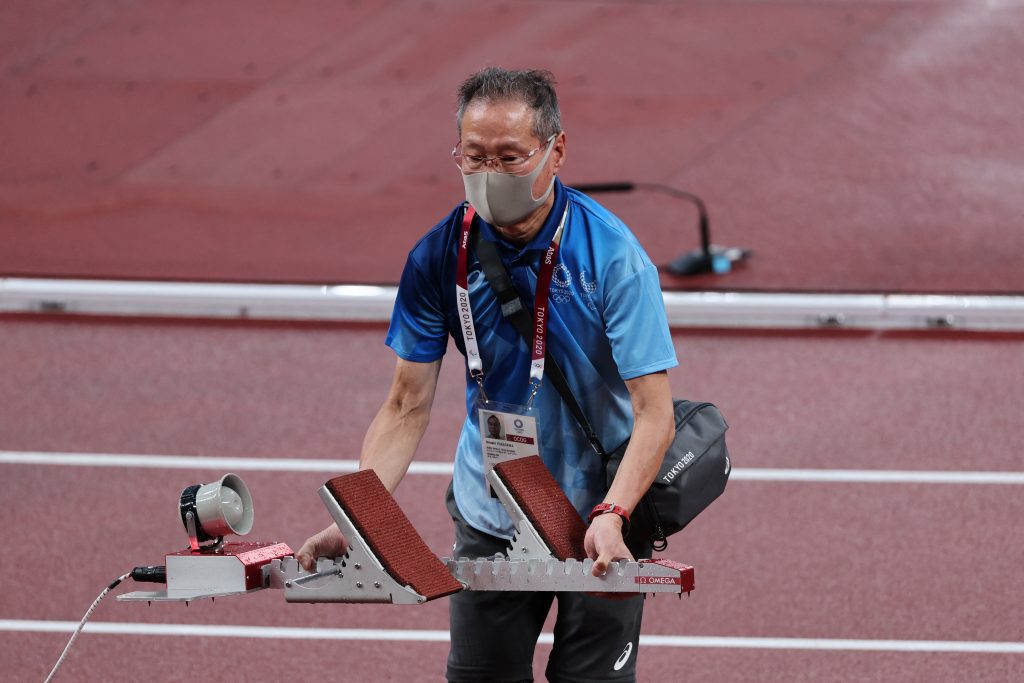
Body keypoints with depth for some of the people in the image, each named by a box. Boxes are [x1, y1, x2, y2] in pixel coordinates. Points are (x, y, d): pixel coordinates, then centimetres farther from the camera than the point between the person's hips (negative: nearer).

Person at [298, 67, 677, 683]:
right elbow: (408, 408, -6)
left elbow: (654, 412, -21)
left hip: (600, 522, -3)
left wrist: (612, 516, -37)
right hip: (489, 519, 3)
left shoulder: (612, 257, -19)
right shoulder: (439, 257, -9)